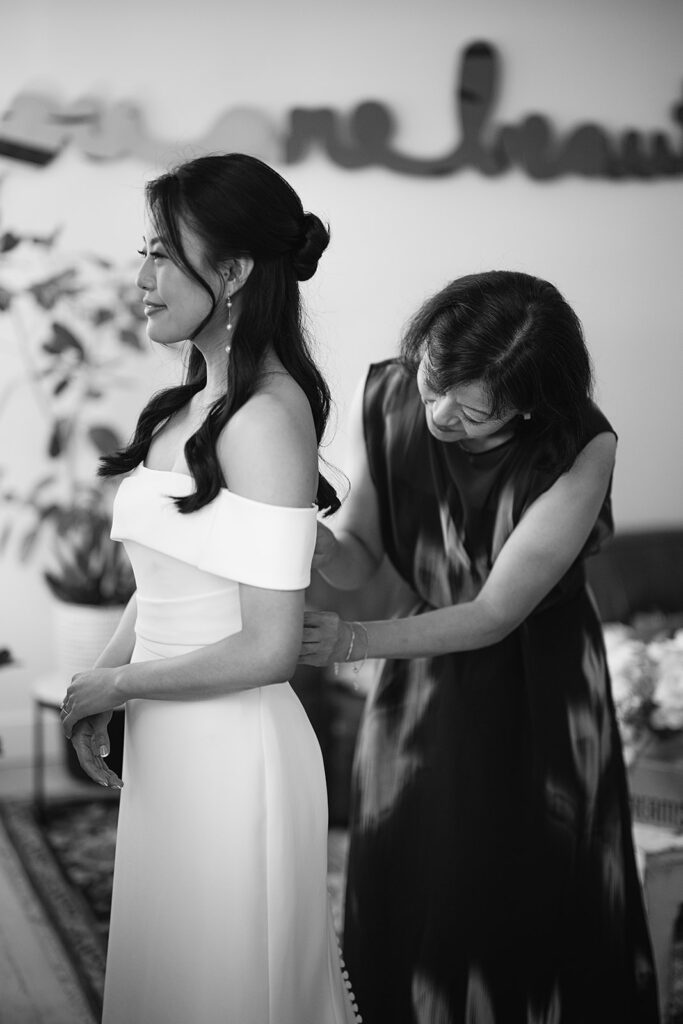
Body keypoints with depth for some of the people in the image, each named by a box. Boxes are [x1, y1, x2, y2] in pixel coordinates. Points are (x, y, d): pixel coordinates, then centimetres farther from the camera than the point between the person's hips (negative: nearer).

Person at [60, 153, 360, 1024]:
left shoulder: (266, 418, -20)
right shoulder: (197, 401, 6)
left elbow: (269, 648, -21)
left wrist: (117, 685, -10)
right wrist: (98, 680, 0)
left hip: (233, 748, -8)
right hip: (169, 749, 8)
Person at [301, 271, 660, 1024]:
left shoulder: (581, 450, -24)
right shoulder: (384, 398, -14)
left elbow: (496, 613, -21)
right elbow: (359, 561, -5)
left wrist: (352, 640, -31)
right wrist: (312, 537, -28)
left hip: (537, 702, -2)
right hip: (421, 686, 3)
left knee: (530, 915, 6)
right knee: (401, 915, 8)